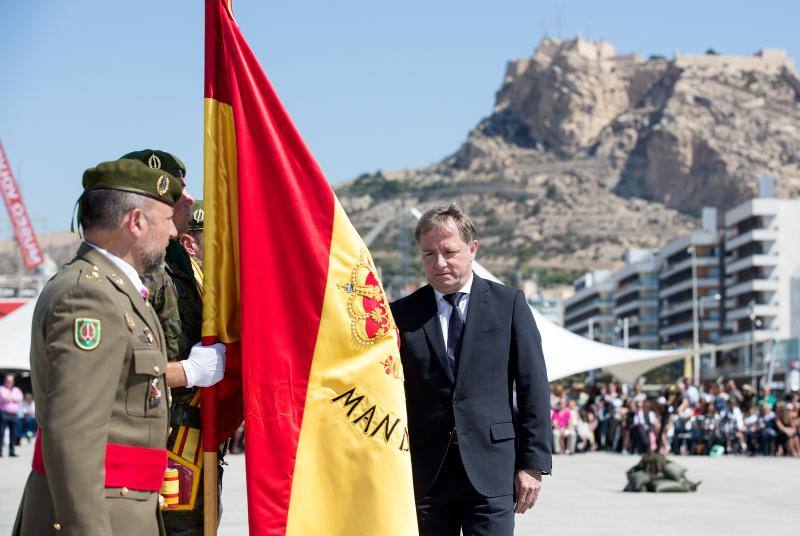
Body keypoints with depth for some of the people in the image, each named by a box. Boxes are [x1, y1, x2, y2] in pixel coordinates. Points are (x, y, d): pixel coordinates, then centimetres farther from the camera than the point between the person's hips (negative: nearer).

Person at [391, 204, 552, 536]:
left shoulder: (509, 304, 5)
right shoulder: (402, 315, 7)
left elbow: (533, 389, 3)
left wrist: (532, 464, -2)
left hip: (490, 470, -1)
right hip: (424, 473, 2)